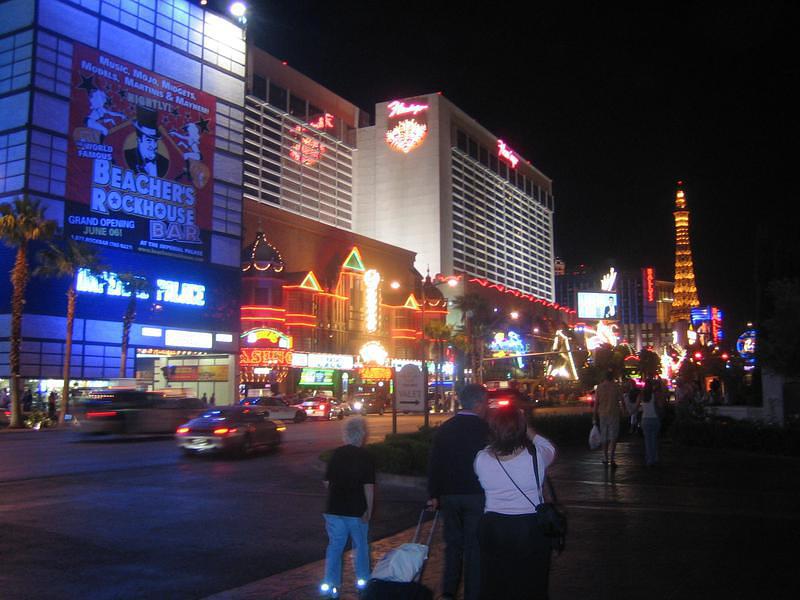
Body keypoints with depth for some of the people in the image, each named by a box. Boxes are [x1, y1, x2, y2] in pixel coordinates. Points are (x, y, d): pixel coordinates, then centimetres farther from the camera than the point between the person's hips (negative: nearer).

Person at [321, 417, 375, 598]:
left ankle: (331, 585, 7)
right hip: (357, 510, -2)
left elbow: (327, 481, 5)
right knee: (361, 545, 15)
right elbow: (369, 486, -14)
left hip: (334, 508, 3)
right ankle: (363, 581, 25)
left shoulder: (337, 453, 0)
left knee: (334, 546, 9)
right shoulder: (365, 457, -10)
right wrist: (369, 510, -8)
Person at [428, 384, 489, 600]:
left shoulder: (444, 428, 3)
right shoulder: (484, 429, -12)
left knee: (453, 544, 16)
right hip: (476, 496, -4)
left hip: (449, 496, 5)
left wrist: (434, 495, 12)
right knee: (474, 547, 5)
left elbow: (433, 464, 5)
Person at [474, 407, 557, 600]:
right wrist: (526, 429, 5)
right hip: (532, 531, -2)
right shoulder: (535, 456, -20)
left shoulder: (481, 459, -14)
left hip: (493, 528, 2)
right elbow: (551, 448, 3)